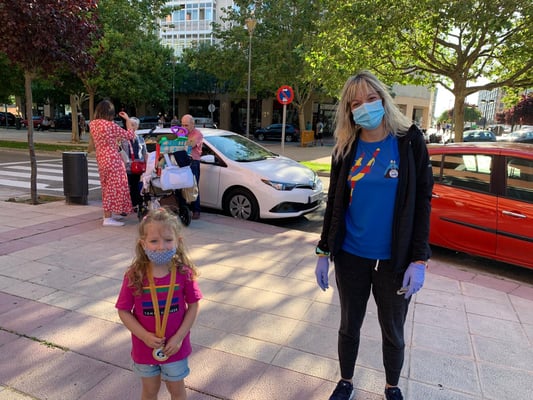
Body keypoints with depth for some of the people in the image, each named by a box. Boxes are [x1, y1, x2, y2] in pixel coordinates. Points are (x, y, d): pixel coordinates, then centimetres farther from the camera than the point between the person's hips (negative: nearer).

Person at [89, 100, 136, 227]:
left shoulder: (93, 124, 5)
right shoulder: (111, 126, -17)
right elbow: (130, 135, -9)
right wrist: (127, 119, 1)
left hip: (101, 159, 8)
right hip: (112, 159, -8)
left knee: (107, 187, 18)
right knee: (114, 187, -1)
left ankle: (108, 215, 26)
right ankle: (108, 219, 1)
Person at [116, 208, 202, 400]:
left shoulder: (184, 272, -19)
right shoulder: (134, 276, -18)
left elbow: (193, 305, -9)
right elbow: (124, 311, -9)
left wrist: (179, 337, -14)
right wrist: (145, 336, -18)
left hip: (175, 346, 0)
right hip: (145, 346, 1)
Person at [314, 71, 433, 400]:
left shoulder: (410, 141, -7)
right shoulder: (346, 149, 0)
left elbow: (423, 203, -6)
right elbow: (335, 203, 5)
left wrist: (419, 260, -11)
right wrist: (324, 252, 4)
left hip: (394, 260, -1)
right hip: (351, 257, 2)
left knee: (393, 332, 17)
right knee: (349, 326, 17)